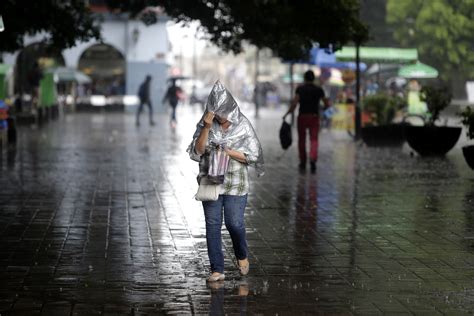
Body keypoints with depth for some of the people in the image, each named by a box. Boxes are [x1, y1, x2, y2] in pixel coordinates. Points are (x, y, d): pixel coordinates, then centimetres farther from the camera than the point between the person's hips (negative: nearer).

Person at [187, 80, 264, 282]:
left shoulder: (243, 125, -5)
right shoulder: (205, 125, -2)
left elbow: (253, 155, -5)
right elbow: (196, 152, -11)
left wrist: (228, 152, -17)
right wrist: (206, 128, -21)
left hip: (236, 184, -1)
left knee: (234, 223, -5)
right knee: (212, 225, 0)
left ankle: (242, 255, 26)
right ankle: (217, 270, 7)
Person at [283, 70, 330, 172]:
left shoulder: (300, 89, -4)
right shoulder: (319, 90, 1)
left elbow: (294, 103, -15)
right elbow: (327, 104, 2)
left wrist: (287, 113, -5)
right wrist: (322, 109, 24)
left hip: (302, 117, 0)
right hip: (314, 117, 0)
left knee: (301, 140, 13)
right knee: (314, 140, -1)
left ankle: (303, 163, 19)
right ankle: (313, 158, -25)